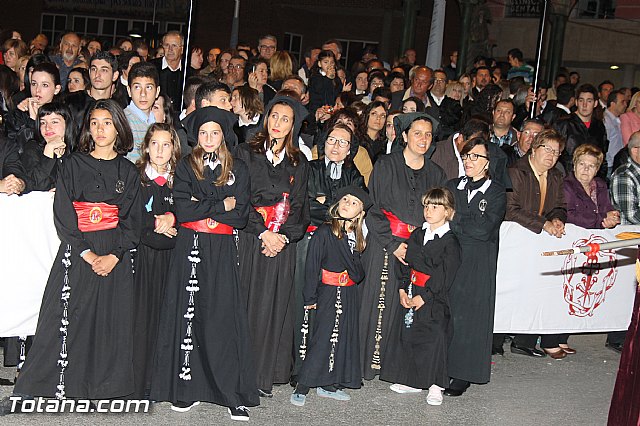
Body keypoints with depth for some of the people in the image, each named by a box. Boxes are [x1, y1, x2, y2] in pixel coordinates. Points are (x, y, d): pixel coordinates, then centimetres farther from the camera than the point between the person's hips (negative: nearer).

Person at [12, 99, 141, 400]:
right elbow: (63, 214, -3)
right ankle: (59, 386, 4)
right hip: (76, 252, -1)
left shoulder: (128, 171, 9)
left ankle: (108, 385, 11)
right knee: (67, 318, -5)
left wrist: (114, 256, -10)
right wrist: (87, 254, -12)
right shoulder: (74, 164, 5)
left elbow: (132, 220, 4)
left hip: (115, 257, 1)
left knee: (111, 321, 1)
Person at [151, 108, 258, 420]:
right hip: (190, 248, 0)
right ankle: (186, 389, 7)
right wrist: (222, 206, -6)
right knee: (188, 314, -2)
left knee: (224, 317, -5)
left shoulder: (238, 169, 9)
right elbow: (182, 209, -7)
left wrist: (202, 207, -5)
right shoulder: (186, 166, 7)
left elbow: (241, 216, 0)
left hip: (222, 252, 0)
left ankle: (234, 394, -2)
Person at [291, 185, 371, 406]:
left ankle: (328, 384, 21)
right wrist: (310, 298, -11)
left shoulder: (356, 236, 10)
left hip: (349, 295, 7)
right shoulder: (324, 232, -8)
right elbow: (312, 266, -10)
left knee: (344, 338, 10)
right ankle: (301, 387, 1)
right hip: (328, 293, -6)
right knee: (323, 338, -8)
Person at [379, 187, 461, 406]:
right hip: (410, 294, 6)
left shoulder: (450, 242, -8)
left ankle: (435, 385, 6)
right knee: (407, 334, 7)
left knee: (435, 337, -6)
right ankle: (413, 380, 21)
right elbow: (404, 263, 10)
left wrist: (423, 296, -15)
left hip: (434, 298, -6)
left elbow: (445, 275, -13)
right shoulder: (416, 235, 11)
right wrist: (402, 289, -2)